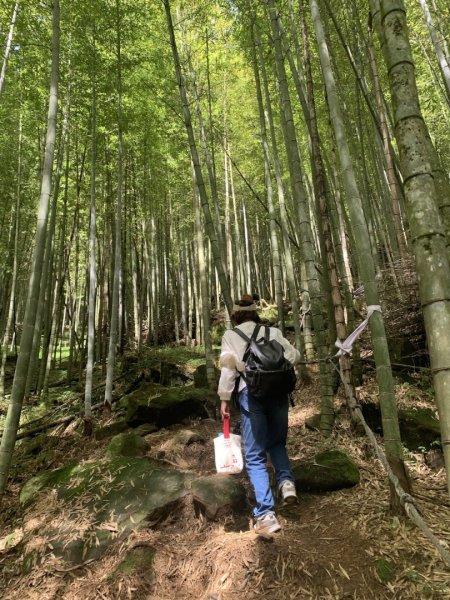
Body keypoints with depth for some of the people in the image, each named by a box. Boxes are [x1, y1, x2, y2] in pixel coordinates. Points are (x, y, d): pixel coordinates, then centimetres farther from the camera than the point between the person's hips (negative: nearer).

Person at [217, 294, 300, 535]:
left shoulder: (231, 335, 7)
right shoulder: (273, 332, 12)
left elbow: (228, 367, -1)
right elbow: (294, 356, 7)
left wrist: (224, 399, 3)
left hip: (251, 394, -2)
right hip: (278, 392, 3)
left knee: (255, 456, 6)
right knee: (277, 442, 26)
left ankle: (266, 515, 3)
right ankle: (286, 482, 3)